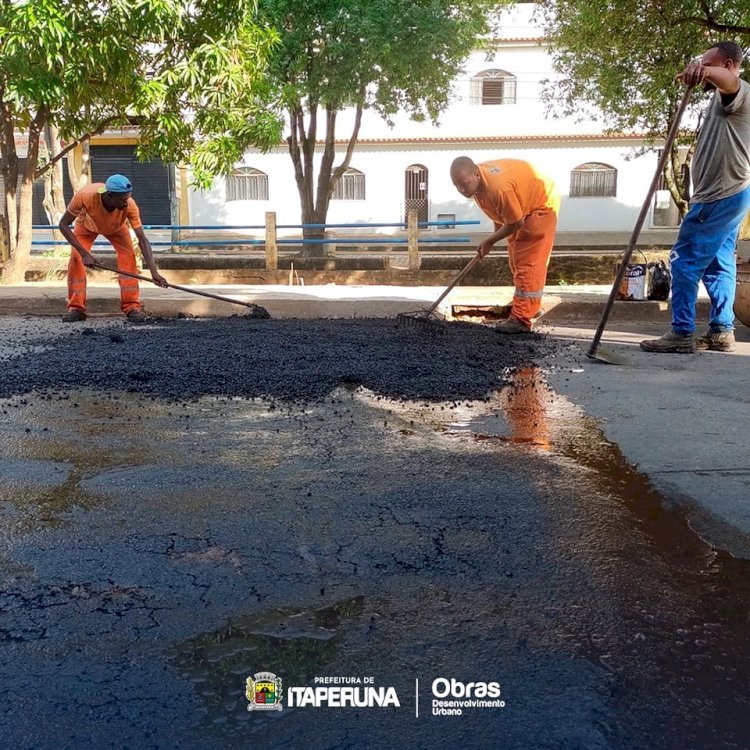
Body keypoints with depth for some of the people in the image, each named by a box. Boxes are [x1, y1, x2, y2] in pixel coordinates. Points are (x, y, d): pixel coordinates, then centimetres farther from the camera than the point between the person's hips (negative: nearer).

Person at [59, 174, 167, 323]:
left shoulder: (130, 206, -40)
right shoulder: (85, 195, -43)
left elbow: (142, 240, -36)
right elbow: (63, 224, -33)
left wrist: (154, 272, -46)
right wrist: (84, 253, -41)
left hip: (116, 227, 0)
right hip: (87, 225, 0)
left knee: (128, 258, -20)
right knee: (76, 258, -17)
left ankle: (132, 307, -12)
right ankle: (76, 308, -4)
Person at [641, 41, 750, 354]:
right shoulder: (723, 99, 23)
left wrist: (705, 70, -55)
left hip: (721, 195, -11)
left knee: (685, 260, -10)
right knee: (718, 264, 11)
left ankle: (682, 334, -9)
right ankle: (721, 331, 13)